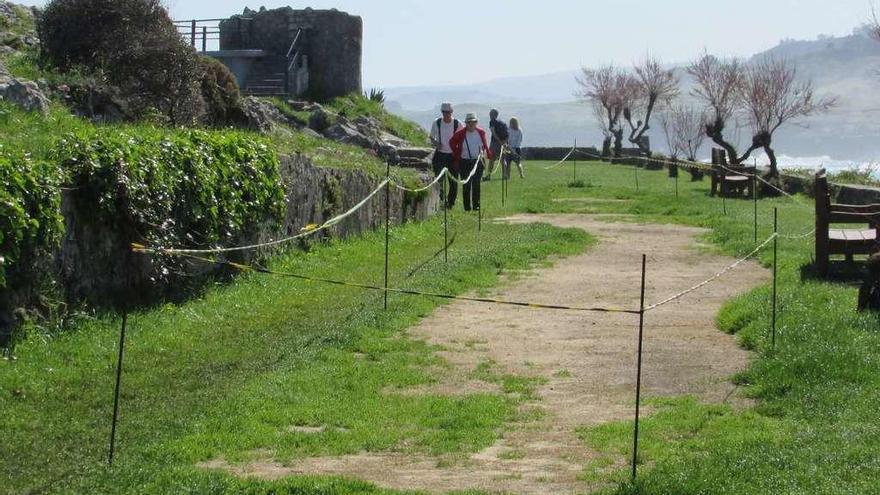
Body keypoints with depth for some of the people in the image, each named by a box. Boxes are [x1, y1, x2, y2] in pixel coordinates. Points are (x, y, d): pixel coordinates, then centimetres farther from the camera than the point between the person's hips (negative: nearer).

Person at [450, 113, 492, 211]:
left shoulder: (481, 133, 3)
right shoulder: (460, 133, -6)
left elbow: (485, 146, 17)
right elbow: (452, 143, 10)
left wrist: (488, 155, 10)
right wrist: (456, 153, 6)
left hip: (478, 162, 2)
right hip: (464, 162, -2)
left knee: (476, 184, 2)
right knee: (466, 185, -1)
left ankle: (476, 205, 9)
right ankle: (467, 206, 5)